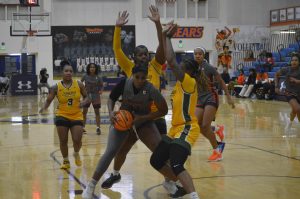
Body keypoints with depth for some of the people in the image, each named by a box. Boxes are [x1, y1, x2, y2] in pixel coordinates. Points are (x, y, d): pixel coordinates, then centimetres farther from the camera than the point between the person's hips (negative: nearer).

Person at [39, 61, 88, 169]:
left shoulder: (79, 84, -5)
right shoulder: (56, 87, -7)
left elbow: (86, 97, 6)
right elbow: (48, 100, -2)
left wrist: (83, 102, -17)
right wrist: (44, 108, -23)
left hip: (77, 116, 0)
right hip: (62, 116, 0)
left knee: (77, 140, -6)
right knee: (63, 141, 2)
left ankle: (76, 154, 30)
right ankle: (66, 161, 24)